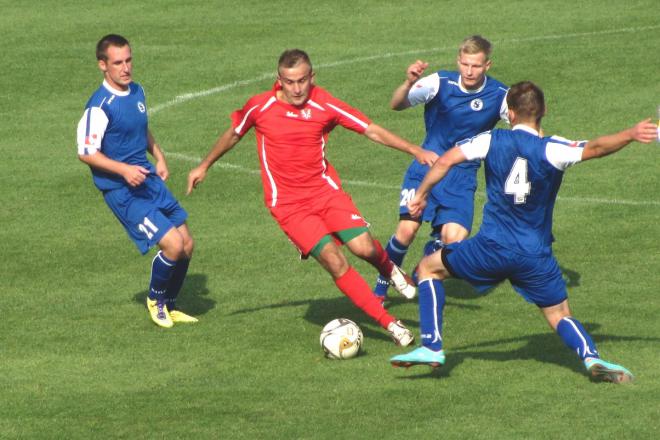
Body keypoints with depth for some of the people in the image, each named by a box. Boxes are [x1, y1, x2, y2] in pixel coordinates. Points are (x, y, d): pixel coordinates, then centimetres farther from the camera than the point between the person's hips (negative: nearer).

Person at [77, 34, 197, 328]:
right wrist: (124, 169, -27)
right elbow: (86, 152, -17)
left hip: (149, 180, 8)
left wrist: (159, 156, 14)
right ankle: (155, 298, 11)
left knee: (187, 245, 7)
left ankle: (170, 307, 27)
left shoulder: (137, 92, 8)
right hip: (122, 191, -8)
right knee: (173, 244, -16)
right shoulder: (99, 106, -18)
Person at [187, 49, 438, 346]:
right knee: (334, 261, -17)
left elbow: (372, 131, -5)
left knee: (364, 247, -18)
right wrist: (204, 166, 25)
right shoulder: (260, 107, -7)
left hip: (325, 189, 1)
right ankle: (389, 324, -12)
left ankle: (389, 270, 21)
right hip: (288, 204, -1)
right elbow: (233, 134, 13)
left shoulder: (324, 105, -8)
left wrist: (415, 151, -14)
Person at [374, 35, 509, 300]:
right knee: (407, 230, -16)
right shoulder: (440, 83, -11)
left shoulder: (498, 95, -9)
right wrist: (408, 84, -39)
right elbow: (397, 105, -17)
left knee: (455, 239, -15)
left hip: (462, 177, 1)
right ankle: (382, 285, 10)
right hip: (427, 166, -1)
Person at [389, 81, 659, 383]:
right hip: (536, 255, 0)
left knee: (429, 268, 21)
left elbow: (446, 160, -2)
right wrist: (631, 134, -17)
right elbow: (596, 148, -21)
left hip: (492, 247, 0)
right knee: (560, 316, 13)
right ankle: (591, 357, -18)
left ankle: (431, 347, 8)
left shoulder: (492, 141, -1)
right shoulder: (551, 150, -7)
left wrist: (421, 194, 9)